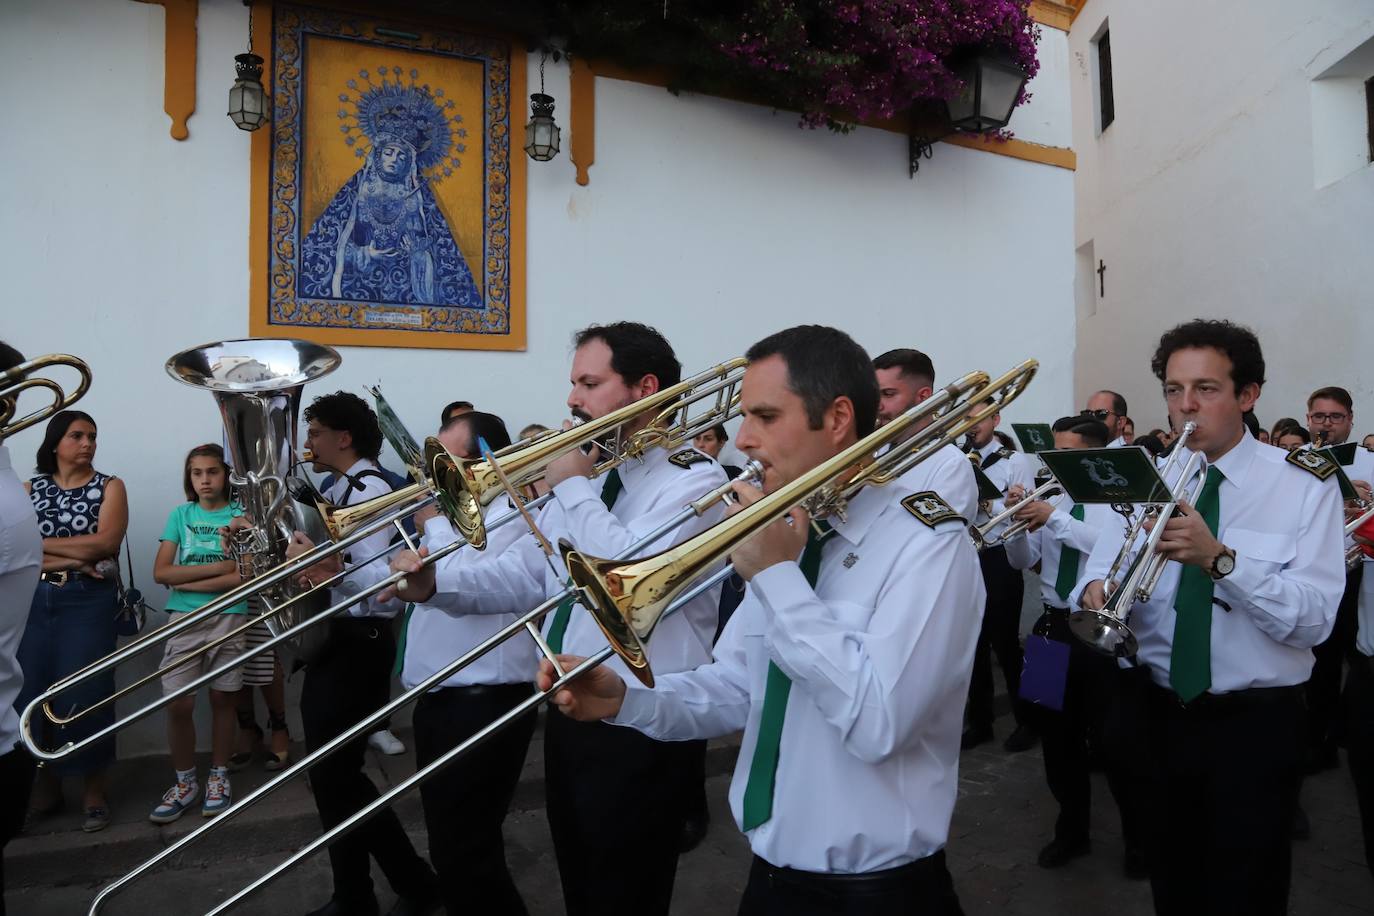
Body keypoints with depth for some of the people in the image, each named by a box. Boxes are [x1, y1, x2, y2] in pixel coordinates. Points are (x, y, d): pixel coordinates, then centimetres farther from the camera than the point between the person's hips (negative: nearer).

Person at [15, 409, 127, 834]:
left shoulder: (109, 487, 3)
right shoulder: (30, 489, 11)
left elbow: (105, 542, -11)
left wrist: (41, 544, -3)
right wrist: (76, 558, -11)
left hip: (87, 603, -3)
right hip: (33, 601, 3)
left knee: (83, 697, -1)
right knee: (30, 695, 5)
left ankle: (93, 791, 11)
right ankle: (44, 787, 22)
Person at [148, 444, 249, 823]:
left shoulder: (241, 516, 1)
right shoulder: (180, 515, 7)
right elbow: (160, 573, -2)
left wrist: (188, 581, -11)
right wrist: (217, 567, -11)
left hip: (229, 619, -1)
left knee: (222, 699, 8)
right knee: (178, 704, -1)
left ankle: (218, 777, 23)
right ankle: (184, 782, 17)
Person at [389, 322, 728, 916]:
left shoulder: (694, 481, -15)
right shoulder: (587, 474, 10)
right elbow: (523, 575, 9)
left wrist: (572, 486, -18)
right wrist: (437, 581, -8)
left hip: (640, 733, -7)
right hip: (566, 716, 8)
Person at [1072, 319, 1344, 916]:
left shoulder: (1305, 486, -7)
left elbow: (1314, 619, -17)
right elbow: (1101, 576, -7)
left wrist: (1220, 559, -31)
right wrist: (1097, 594, -30)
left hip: (1257, 724, -3)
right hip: (1163, 716, 3)